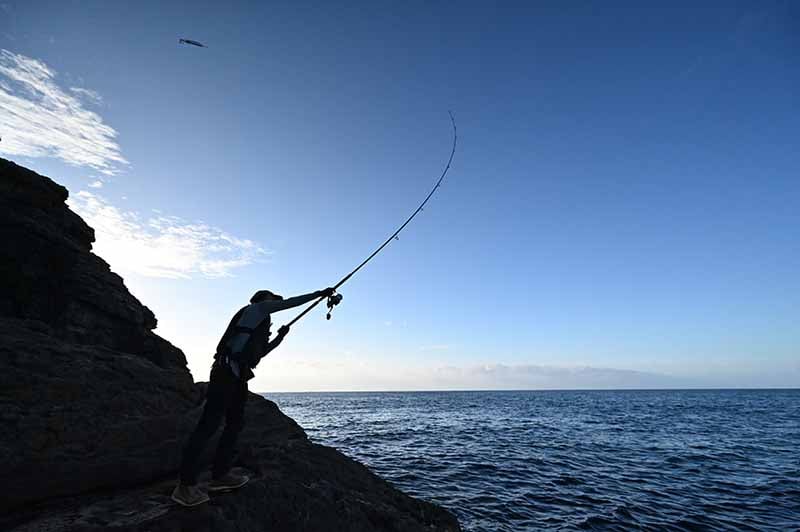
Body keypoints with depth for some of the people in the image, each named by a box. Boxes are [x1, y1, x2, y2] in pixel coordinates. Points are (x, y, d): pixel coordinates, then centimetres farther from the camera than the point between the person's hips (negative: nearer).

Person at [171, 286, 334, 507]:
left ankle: (220, 475, 16)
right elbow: (290, 303, -1)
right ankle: (185, 485, -8)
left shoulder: (260, 323, 27)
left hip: (238, 375, 10)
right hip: (227, 371, -10)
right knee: (209, 425, -10)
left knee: (235, 423, 10)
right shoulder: (256, 308, 4)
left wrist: (279, 338, 24)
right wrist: (320, 293, 4)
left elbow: (259, 352, 33)